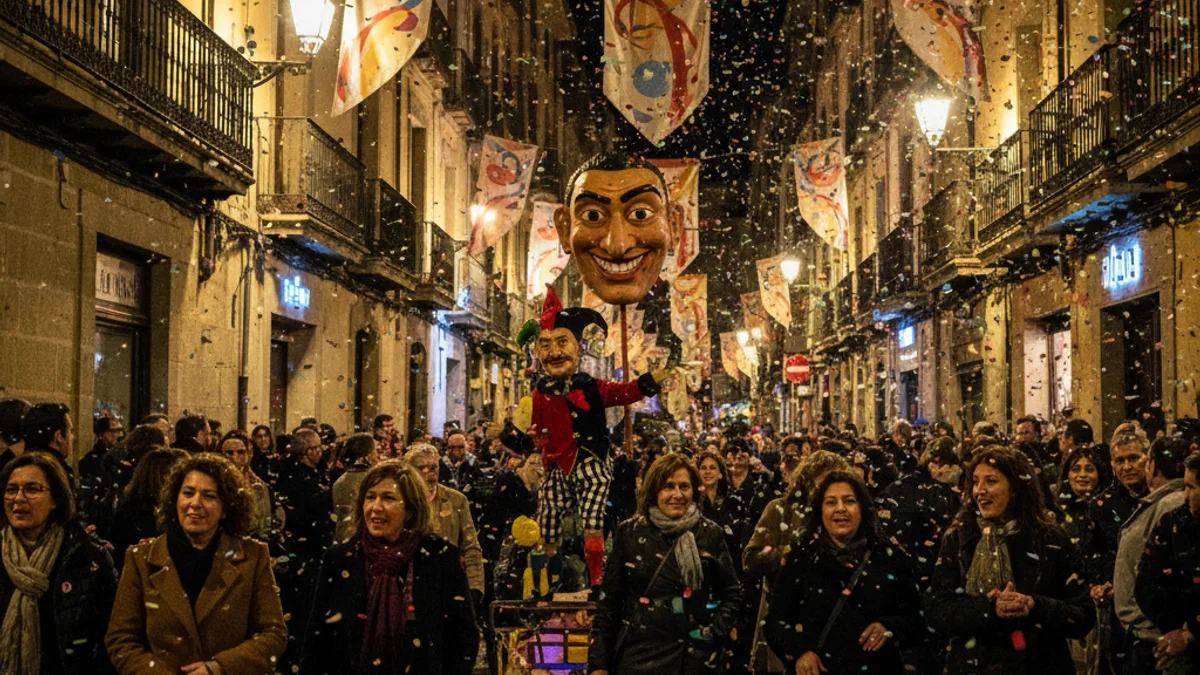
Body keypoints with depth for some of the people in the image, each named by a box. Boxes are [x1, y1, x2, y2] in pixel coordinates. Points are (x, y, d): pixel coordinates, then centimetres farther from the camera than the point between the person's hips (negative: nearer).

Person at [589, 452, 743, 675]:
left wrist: (715, 635, -4)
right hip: (636, 654, 0)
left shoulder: (710, 534, 0)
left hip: (692, 656, 0)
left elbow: (732, 592, 9)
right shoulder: (630, 532, -1)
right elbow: (608, 599, 2)